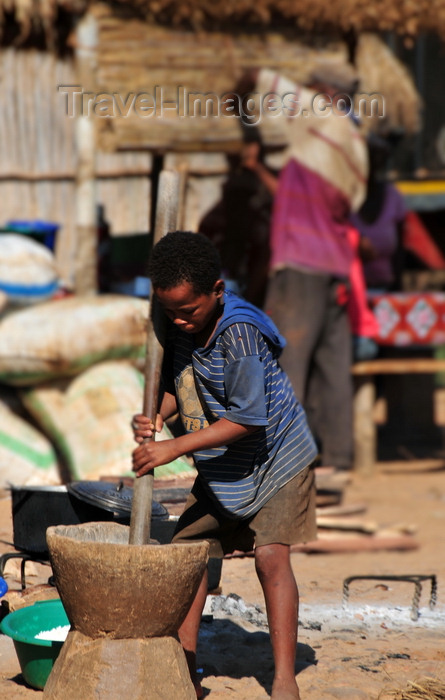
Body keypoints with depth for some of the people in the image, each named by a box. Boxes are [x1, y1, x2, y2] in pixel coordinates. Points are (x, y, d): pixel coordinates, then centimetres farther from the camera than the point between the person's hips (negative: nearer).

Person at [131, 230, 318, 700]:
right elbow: (175, 385, 7)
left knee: (271, 555, -16)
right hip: (219, 470, 7)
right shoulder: (177, 325, -7)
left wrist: (175, 447, -28)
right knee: (187, 548, 5)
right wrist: (156, 414, -17)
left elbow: (247, 418, -28)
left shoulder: (239, 332, -29)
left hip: (275, 458, -7)